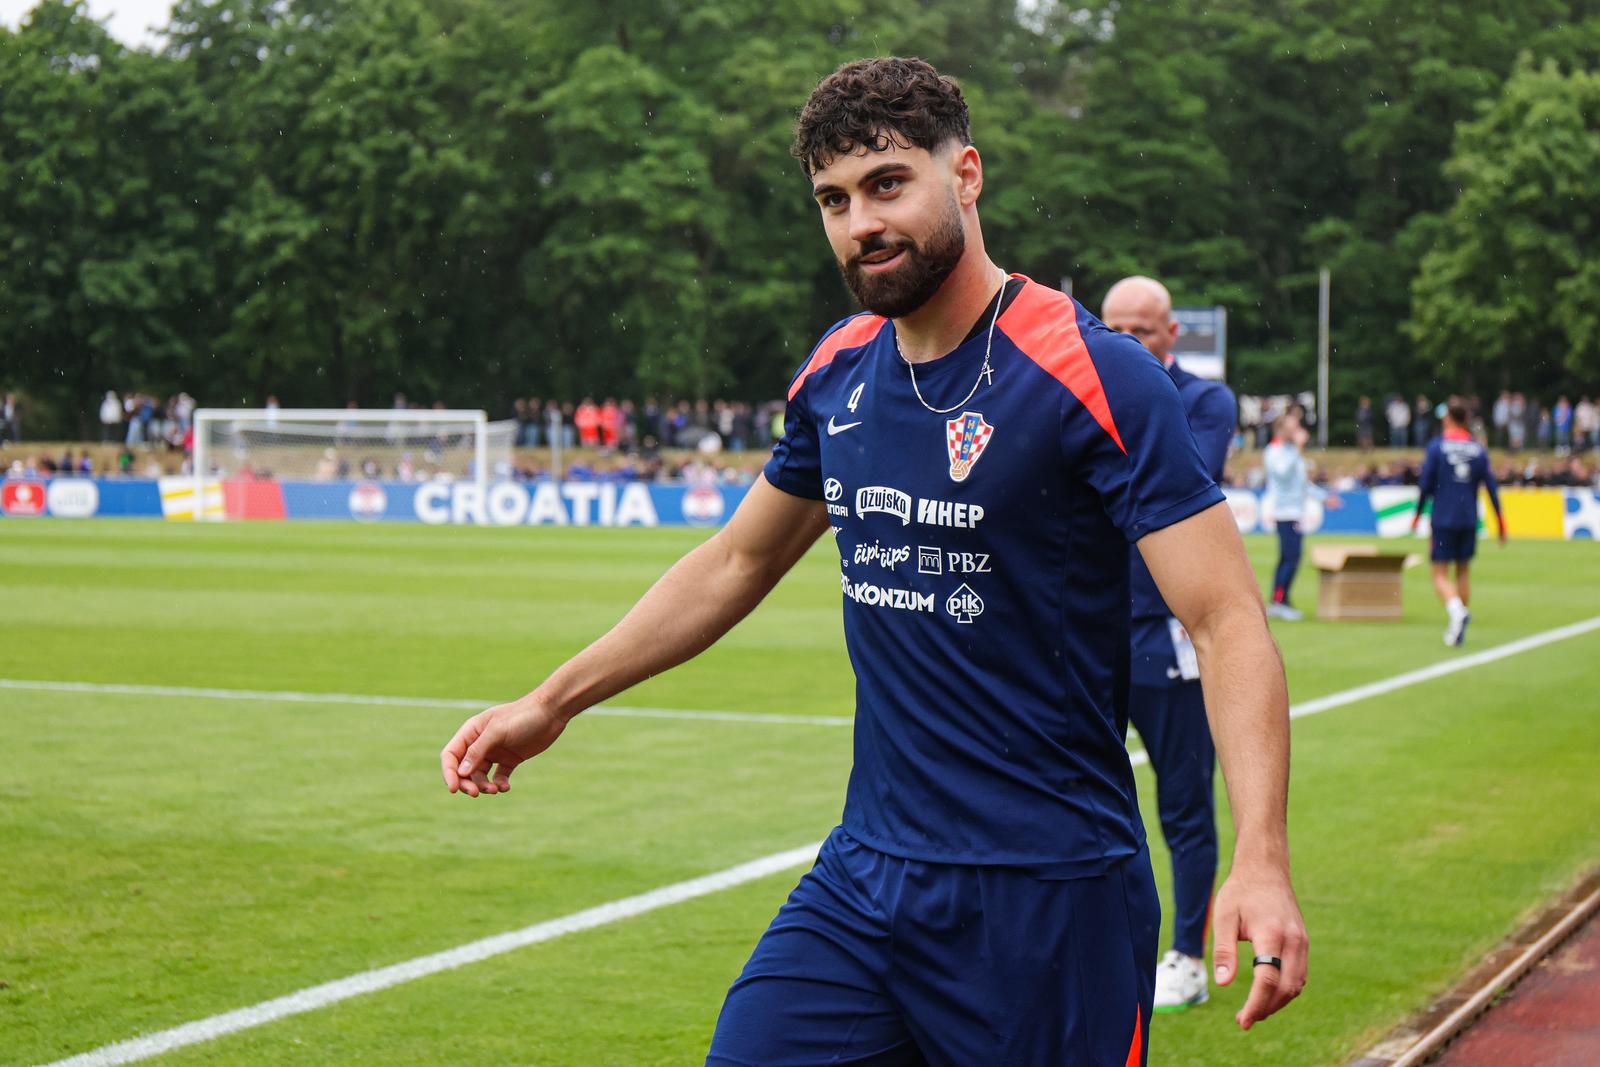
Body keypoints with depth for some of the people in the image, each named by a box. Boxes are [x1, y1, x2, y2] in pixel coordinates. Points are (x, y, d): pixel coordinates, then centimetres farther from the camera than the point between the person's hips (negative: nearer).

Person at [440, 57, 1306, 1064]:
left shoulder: (1094, 376, -13)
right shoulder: (839, 371, 7)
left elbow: (1227, 617, -17)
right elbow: (738, 562, 23)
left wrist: (1261, 862, -30)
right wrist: (553, 702, 22)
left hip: (1047, 902, -5)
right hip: (860, 883, 5)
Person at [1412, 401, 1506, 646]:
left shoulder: (1437, 447, -4)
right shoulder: (1478, 450, 5)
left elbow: (1425, 485, -6)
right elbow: (1491, 487, 3)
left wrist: (1418, 514, 6)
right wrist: (1500, 522, 8)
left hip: (1443, 519, -3)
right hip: (1469, 520, 3)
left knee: (1440, 574, 0)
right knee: (1464, 571, 15)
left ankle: (1456, 610, -28)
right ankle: (1458, 629, 13)